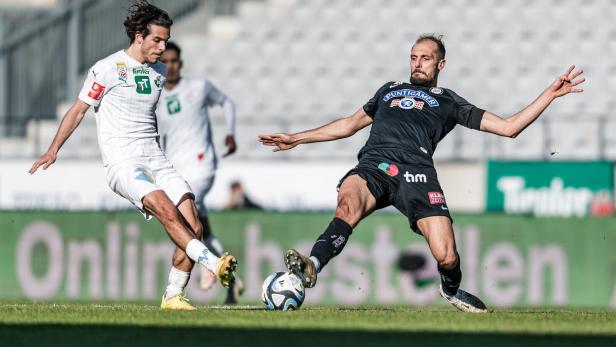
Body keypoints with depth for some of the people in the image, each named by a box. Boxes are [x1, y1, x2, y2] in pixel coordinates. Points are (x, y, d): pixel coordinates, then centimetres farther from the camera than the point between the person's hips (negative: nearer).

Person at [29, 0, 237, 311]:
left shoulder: (160, 71, 15)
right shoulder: (106, 69, -3)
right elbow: (79, 110, 4)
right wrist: (53, 150, -1)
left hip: (154, 157, 6)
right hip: (122, 162, -6)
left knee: (192, 225, -11)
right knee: (167, 211, -30)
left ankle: (173, 296, -3)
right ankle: (214, 264, -37)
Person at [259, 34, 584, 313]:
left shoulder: (448, 101, 28)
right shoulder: (389, 90, 37)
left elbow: (508, 127, 24)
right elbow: (349, 124, 46)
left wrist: (551, 93, 18)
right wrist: (297, 138, 47)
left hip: (416, 171, -1)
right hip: (373, 164, 1)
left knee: (446, 257, -18)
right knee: (348, 204, -37)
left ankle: (451, 290, 18)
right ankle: (312, 266, -61)